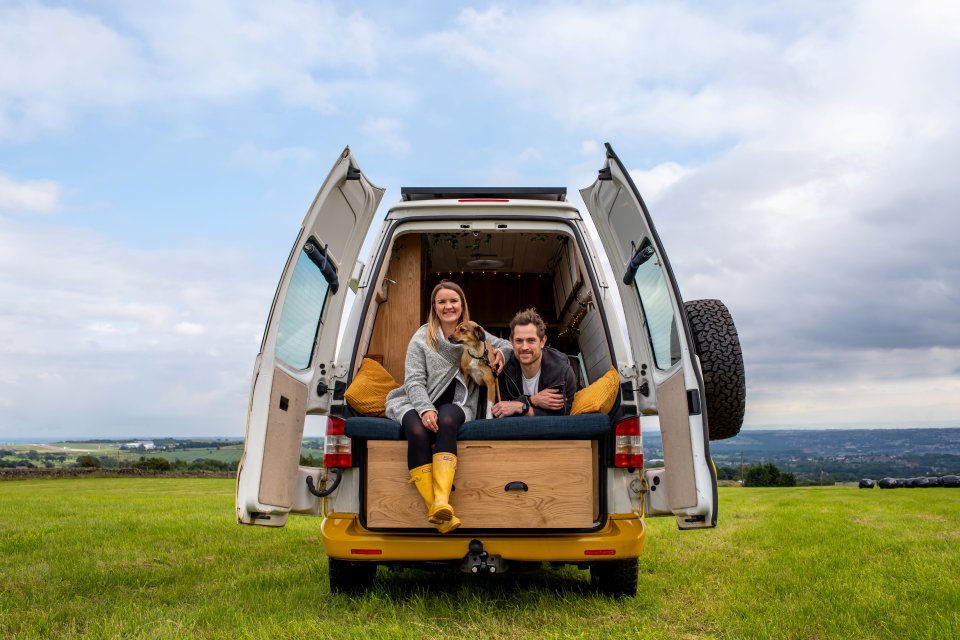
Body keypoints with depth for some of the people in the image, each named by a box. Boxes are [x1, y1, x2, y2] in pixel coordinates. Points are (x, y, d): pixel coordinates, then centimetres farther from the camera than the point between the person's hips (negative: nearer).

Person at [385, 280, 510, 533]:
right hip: (418, 403, 0)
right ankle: (437, 511, -35)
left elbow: (506, 343, 26)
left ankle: (441, 501, -48)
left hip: (456, 404, 1)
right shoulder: (422, 337, 6)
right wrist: (425, 409, -23)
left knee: (447, 420, -37)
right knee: (418, 432, -36)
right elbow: (414, 381, -3)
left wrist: (500, 352, -1)